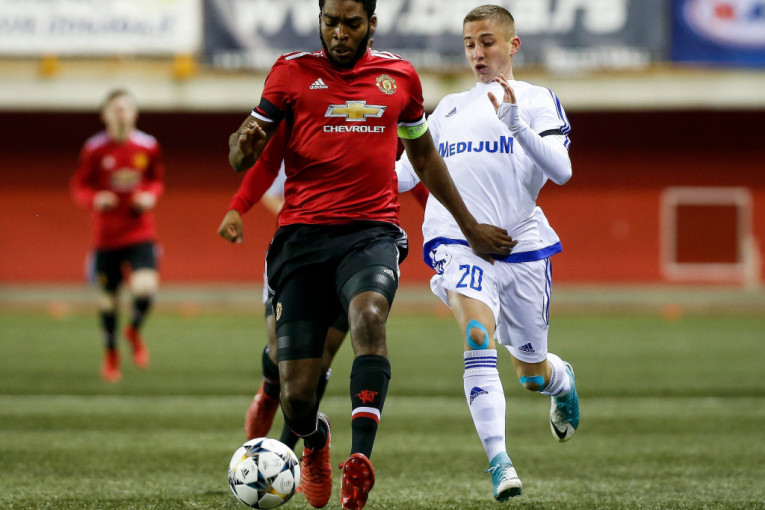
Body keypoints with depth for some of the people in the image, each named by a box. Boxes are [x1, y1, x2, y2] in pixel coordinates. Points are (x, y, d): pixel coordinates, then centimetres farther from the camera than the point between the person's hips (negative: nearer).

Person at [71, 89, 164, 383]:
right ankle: (111, 354, 32)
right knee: (107, 298, 6)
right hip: (106, 235, 0)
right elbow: (79, 187, 2)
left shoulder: (148, 147, 0)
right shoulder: (94, 149, -6)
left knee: (145, 289, -19)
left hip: (141, 234, 0)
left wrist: (151, 196, -6)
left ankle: (135, 331, 14)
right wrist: (95, 199, -19)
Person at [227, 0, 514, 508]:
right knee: (297, 394, -4)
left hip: (372, 233, 0)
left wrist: (470, 227, 31)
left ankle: (361, 459, -42)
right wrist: (245, 143, -19)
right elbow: (242, 160, 6)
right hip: (302, 235, 0)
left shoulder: (400, 76, 12)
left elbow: (424, 155, 26)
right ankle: (315, 439, 34)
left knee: (369, 314, -35)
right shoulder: (292, 72, 6)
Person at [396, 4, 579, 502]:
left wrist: (517, 124, -22)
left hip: (522, 244, -1)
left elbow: (561, 170, -9)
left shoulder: (537, 100, 5)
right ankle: (499, 462, -32)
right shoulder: (449, 109, 17)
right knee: (479, 338, -27)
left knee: (532, 372, 11)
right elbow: (406, 172, 20)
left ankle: (563, 380, 50)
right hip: (460, 239, 1)